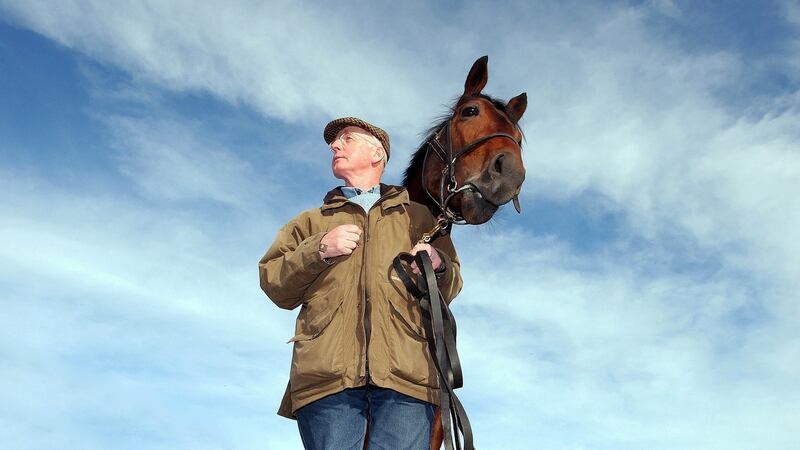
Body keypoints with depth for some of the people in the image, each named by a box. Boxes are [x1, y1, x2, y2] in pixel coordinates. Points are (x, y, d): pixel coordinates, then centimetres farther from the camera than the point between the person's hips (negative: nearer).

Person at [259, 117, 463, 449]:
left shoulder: (419, 217, 25)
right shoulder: (310, 222, 26)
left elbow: (450, 290, 21)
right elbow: (273, 285, 14)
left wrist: (439, 266, -2)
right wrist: (318, 250, -1)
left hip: (406, 373, 0)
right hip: (326, 373, 1)